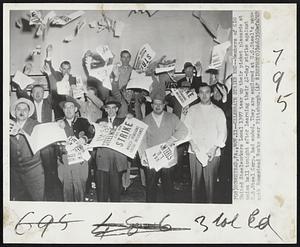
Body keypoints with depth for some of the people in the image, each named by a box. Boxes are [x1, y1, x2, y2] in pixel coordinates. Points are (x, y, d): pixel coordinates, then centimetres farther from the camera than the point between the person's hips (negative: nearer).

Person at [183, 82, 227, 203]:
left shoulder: (218, 111, 8)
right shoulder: (192, 110, 11)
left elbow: (222, 132, 2)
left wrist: (214, 148, -10)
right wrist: (192, 143, -9)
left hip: (212, 153, -1)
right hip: (195, 151, 1)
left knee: (211, 183, -1)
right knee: (195, 181, 4)